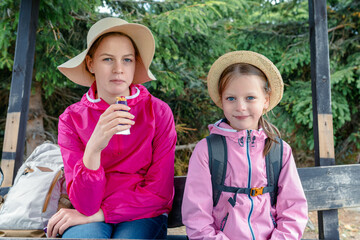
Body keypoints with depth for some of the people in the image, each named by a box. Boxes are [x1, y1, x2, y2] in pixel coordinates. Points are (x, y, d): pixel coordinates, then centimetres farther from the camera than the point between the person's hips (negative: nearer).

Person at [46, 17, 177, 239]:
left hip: (142, 216, 1)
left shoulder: (158, 112, -7)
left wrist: (95, 214, -10)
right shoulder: (72, 119, -4)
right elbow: (85, 204, -12)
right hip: (89, 218, 0)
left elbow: (159, 193, -7)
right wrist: (93, 149, -28)